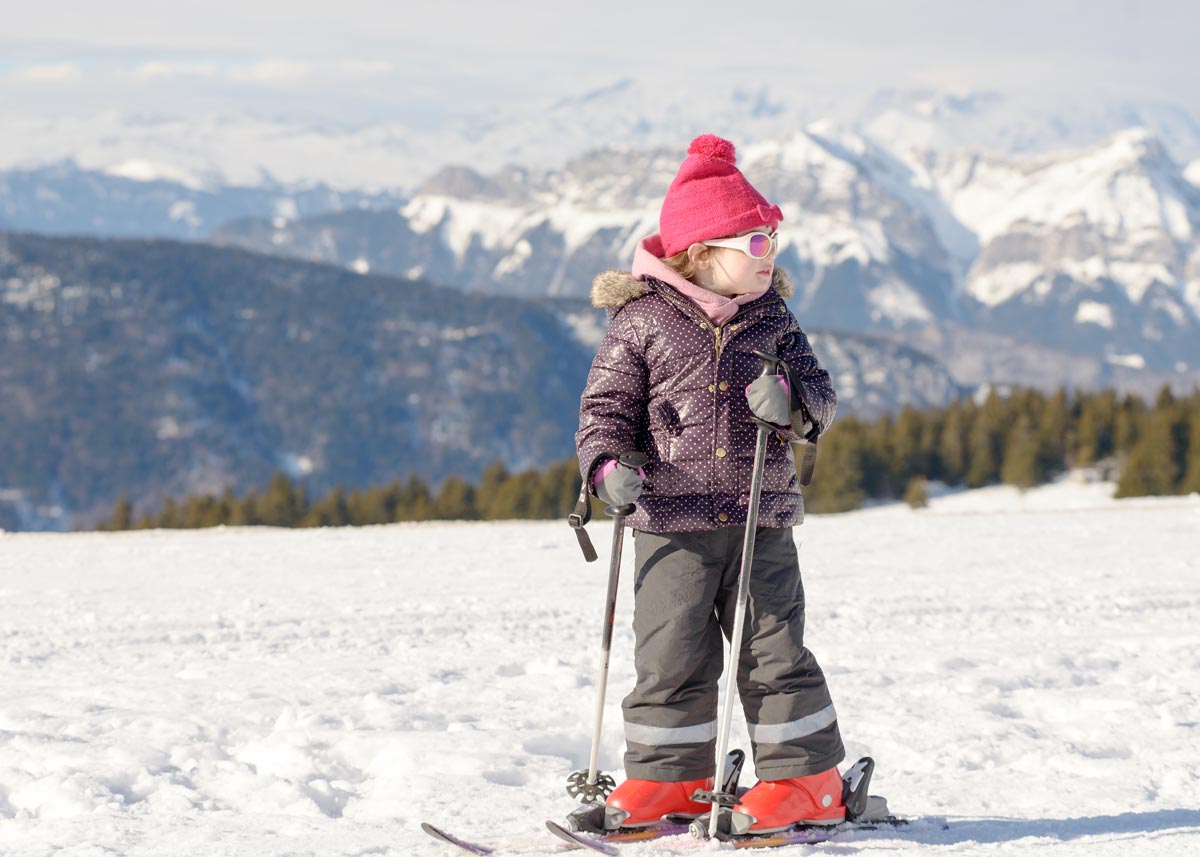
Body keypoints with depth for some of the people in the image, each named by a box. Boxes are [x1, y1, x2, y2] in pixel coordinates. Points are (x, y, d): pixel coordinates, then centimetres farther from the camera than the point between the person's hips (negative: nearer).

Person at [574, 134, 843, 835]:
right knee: (671, 655, 0)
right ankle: (670, 777, 14)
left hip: (761, 520, 2)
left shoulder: (771, 318, 8)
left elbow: (821, 395, 9)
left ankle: (807, 778, 11)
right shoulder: (644, 321, -2)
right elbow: (607, 406, 0)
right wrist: (607, 465, -18)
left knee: (775, 651, 1)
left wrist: (792, 398, -14)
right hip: (672, 525, -2)